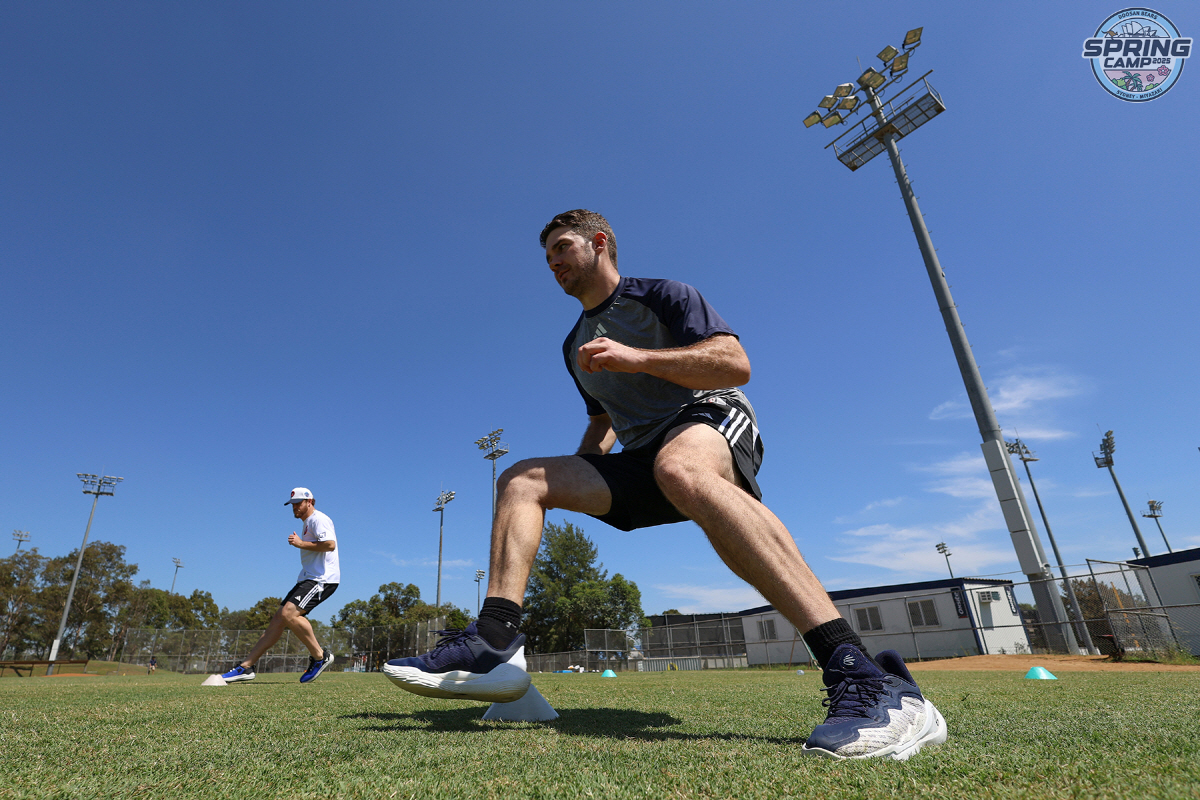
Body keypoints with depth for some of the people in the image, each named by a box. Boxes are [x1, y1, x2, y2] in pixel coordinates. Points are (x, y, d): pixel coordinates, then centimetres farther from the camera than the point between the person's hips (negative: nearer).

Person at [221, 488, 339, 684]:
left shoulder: (318, 519, -9)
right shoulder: (307, 524, 24)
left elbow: (330, 544, -25)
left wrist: (301, 543, -16)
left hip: (322, 579, -10)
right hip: (307, 578, 10)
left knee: (288, 614, -23)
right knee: (278, 619, 7)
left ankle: (320, 656, -12)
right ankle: (246, 667, 12)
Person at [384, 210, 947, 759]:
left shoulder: (661, 295, 2)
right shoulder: (575, 346, 22)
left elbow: (736, 363, -11)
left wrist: (636, 358, -20)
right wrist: (570, 482, 14)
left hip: (713, 419, -6)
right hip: (643, 461, 7)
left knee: (680, 466, -43)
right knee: (521, 480, -4)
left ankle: (862, 675, -46)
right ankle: (494, 643, -21)